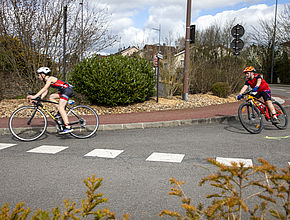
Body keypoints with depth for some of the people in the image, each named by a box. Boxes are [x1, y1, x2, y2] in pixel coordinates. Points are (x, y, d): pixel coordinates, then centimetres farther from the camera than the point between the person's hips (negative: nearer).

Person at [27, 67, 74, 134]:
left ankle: (68, 127, -24)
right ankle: (60, 113, 8)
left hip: (67, 90, -10)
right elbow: (45, 92, 14)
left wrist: (34, 96, -24)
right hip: (64, 91, 10)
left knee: (60, 107, -18)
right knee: (51, 97, 13)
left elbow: (44, 89, -21)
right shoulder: (47, 81, 18)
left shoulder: (50, 78, -10)